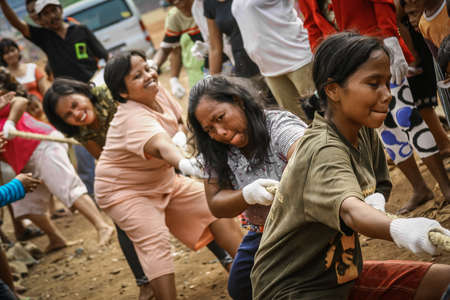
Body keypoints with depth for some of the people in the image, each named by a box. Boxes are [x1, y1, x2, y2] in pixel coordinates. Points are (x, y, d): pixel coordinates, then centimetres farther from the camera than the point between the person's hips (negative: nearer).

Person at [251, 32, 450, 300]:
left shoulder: (364, 132, 1)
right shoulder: (323, 152, -26)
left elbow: (380, 184, 16)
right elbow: (348, 209, -45)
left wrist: (376, 200, -9)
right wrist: (398, 228, -67)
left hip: (343, 276, 9)